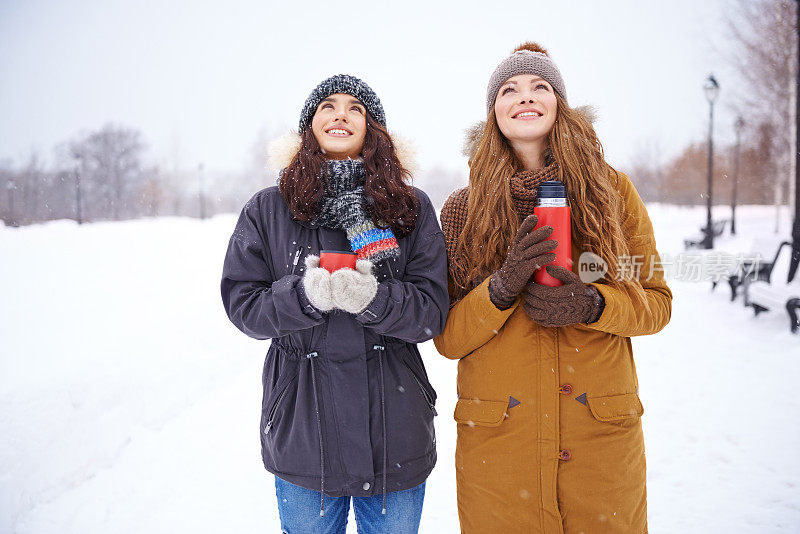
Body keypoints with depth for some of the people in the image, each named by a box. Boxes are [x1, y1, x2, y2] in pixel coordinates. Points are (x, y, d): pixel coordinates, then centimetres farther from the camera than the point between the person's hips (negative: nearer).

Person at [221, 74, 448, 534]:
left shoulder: (411, 208, 1)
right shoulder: (267, 210, 2)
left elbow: (433, 311, -5)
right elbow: (242, 305, -2)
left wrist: (373, 298, -24)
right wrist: (305, 295, -20)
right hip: (302, 431, 0)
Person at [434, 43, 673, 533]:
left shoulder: (612, 190, 1)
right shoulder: (463, 210, 1)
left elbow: (657, 300, 4)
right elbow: (446, 337, -1)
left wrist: (592, 304, -16)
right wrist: (500, 290, -19)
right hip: (496, 435, 0)